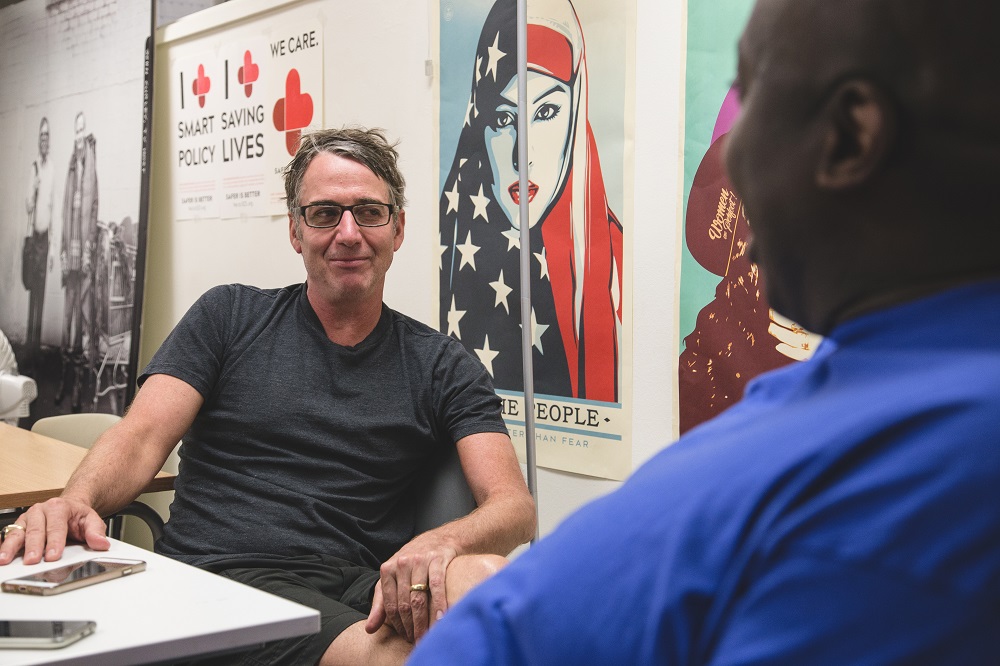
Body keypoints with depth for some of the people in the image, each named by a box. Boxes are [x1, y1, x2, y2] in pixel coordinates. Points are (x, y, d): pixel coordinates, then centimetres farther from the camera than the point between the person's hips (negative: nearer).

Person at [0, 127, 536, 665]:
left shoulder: (441, 366, 14)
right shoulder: (229, 317, 15)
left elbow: (513, 506, 1)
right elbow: (141, 439, 4)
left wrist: (439, 544, -24)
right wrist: (75, 502, -22)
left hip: (359, 588, 3)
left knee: (491, 578, -33)